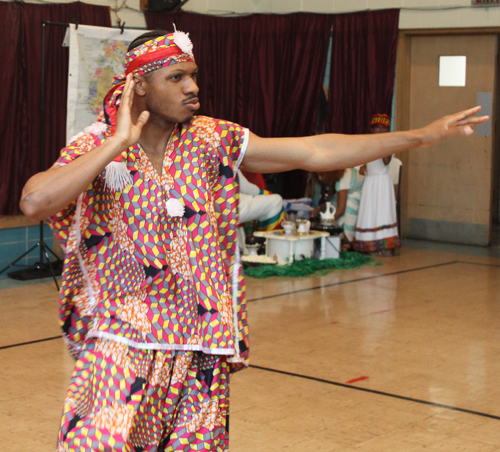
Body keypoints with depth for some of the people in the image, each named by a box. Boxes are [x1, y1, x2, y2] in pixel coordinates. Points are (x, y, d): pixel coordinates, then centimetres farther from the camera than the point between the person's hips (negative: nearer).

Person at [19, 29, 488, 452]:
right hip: (122, 348, -3)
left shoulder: (211, 140, 1)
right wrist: (117, 144, -22)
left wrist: (422, 135, -7)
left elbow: (314, 152, -3)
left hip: (201, 354, 3)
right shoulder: (95, 147, -6)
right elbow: (34, 202, -24)